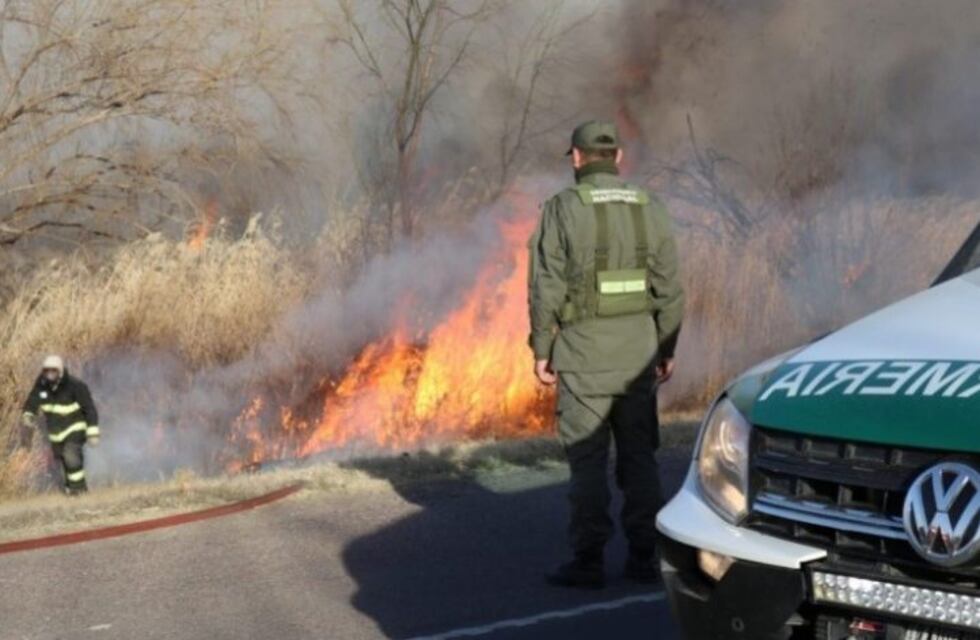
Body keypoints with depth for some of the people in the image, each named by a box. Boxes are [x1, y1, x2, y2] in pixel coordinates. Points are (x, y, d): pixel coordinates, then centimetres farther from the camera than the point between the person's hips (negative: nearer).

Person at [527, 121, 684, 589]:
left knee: (587, 459, 0)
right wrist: (667, 349, 13)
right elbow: (669, 288, 5)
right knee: (638, 455, 10)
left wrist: (541, 349, -2)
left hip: (585, 353, -4)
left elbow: (547, 286, -9)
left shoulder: (563, 209, -6)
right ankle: (643, 557, 11)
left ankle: (588, 562, 1)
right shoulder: (650, 209, 5)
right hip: (639, 350, 4)